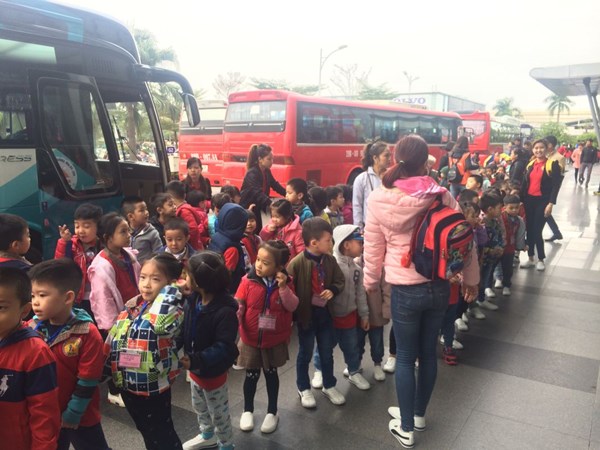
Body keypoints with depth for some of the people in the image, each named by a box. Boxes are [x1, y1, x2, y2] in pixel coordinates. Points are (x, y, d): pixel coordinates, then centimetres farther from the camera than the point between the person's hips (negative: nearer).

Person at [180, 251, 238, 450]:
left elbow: (224, 348, -33)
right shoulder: (192, 300, -10)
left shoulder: (225, 311, -32)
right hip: (195, 367, 8)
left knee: (218, 413, 16)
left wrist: (196, 360, -41)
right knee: (199, 407, 30)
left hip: (213, 372, -8)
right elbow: (183, 330, -1)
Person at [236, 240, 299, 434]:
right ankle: (247, 411, 36)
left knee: (271, 373, 17)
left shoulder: (285, 282, -10)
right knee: (251, 375, 12)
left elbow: (292, 307, -14)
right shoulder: (248, 281, -13)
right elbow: (237, 305, -12)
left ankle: (272, 412, 35)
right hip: (251, 339, 0)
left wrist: (283, 287, -26)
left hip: (275, 340, 0)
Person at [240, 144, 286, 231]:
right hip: (246, 209, -8)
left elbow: (276, 185, 8)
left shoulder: (267, 171, 0)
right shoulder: (252, 174, -26)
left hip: (256, 209, 8)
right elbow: (259, 194, -36)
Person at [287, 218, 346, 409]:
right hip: (306, 314, -5)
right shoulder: (297, 263, -21)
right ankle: (304, 389, 32)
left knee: (327, 352, 18)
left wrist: (332, 290, -13)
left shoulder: (330, 260, -5)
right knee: (305, 353, 13)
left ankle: (329, 386, 38)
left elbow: (340, 280, 5)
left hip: (325, 312, 5)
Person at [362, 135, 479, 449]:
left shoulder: (379, 199, -12)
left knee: (405, 357, 12)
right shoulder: (442, 196, -8)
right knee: (428, 352, 19)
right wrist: (471, 280, 15)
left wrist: (370, 283, 12)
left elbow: (373, 249, -4)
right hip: (439, 286, 3)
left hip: (405, 290, -2)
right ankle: (419, 414, 39)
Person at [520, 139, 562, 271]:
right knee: (529, 230, 8)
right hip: (529, 200, 5)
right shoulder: (530, 164, 10)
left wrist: (551, 203, -18)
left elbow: (555, 186, -11)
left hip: (542, 201, -5)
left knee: (537, 231, -4)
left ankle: (541, 260, 14)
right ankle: (531, 259, 20)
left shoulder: (552, 164, -6)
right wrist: (521, 200, 5)